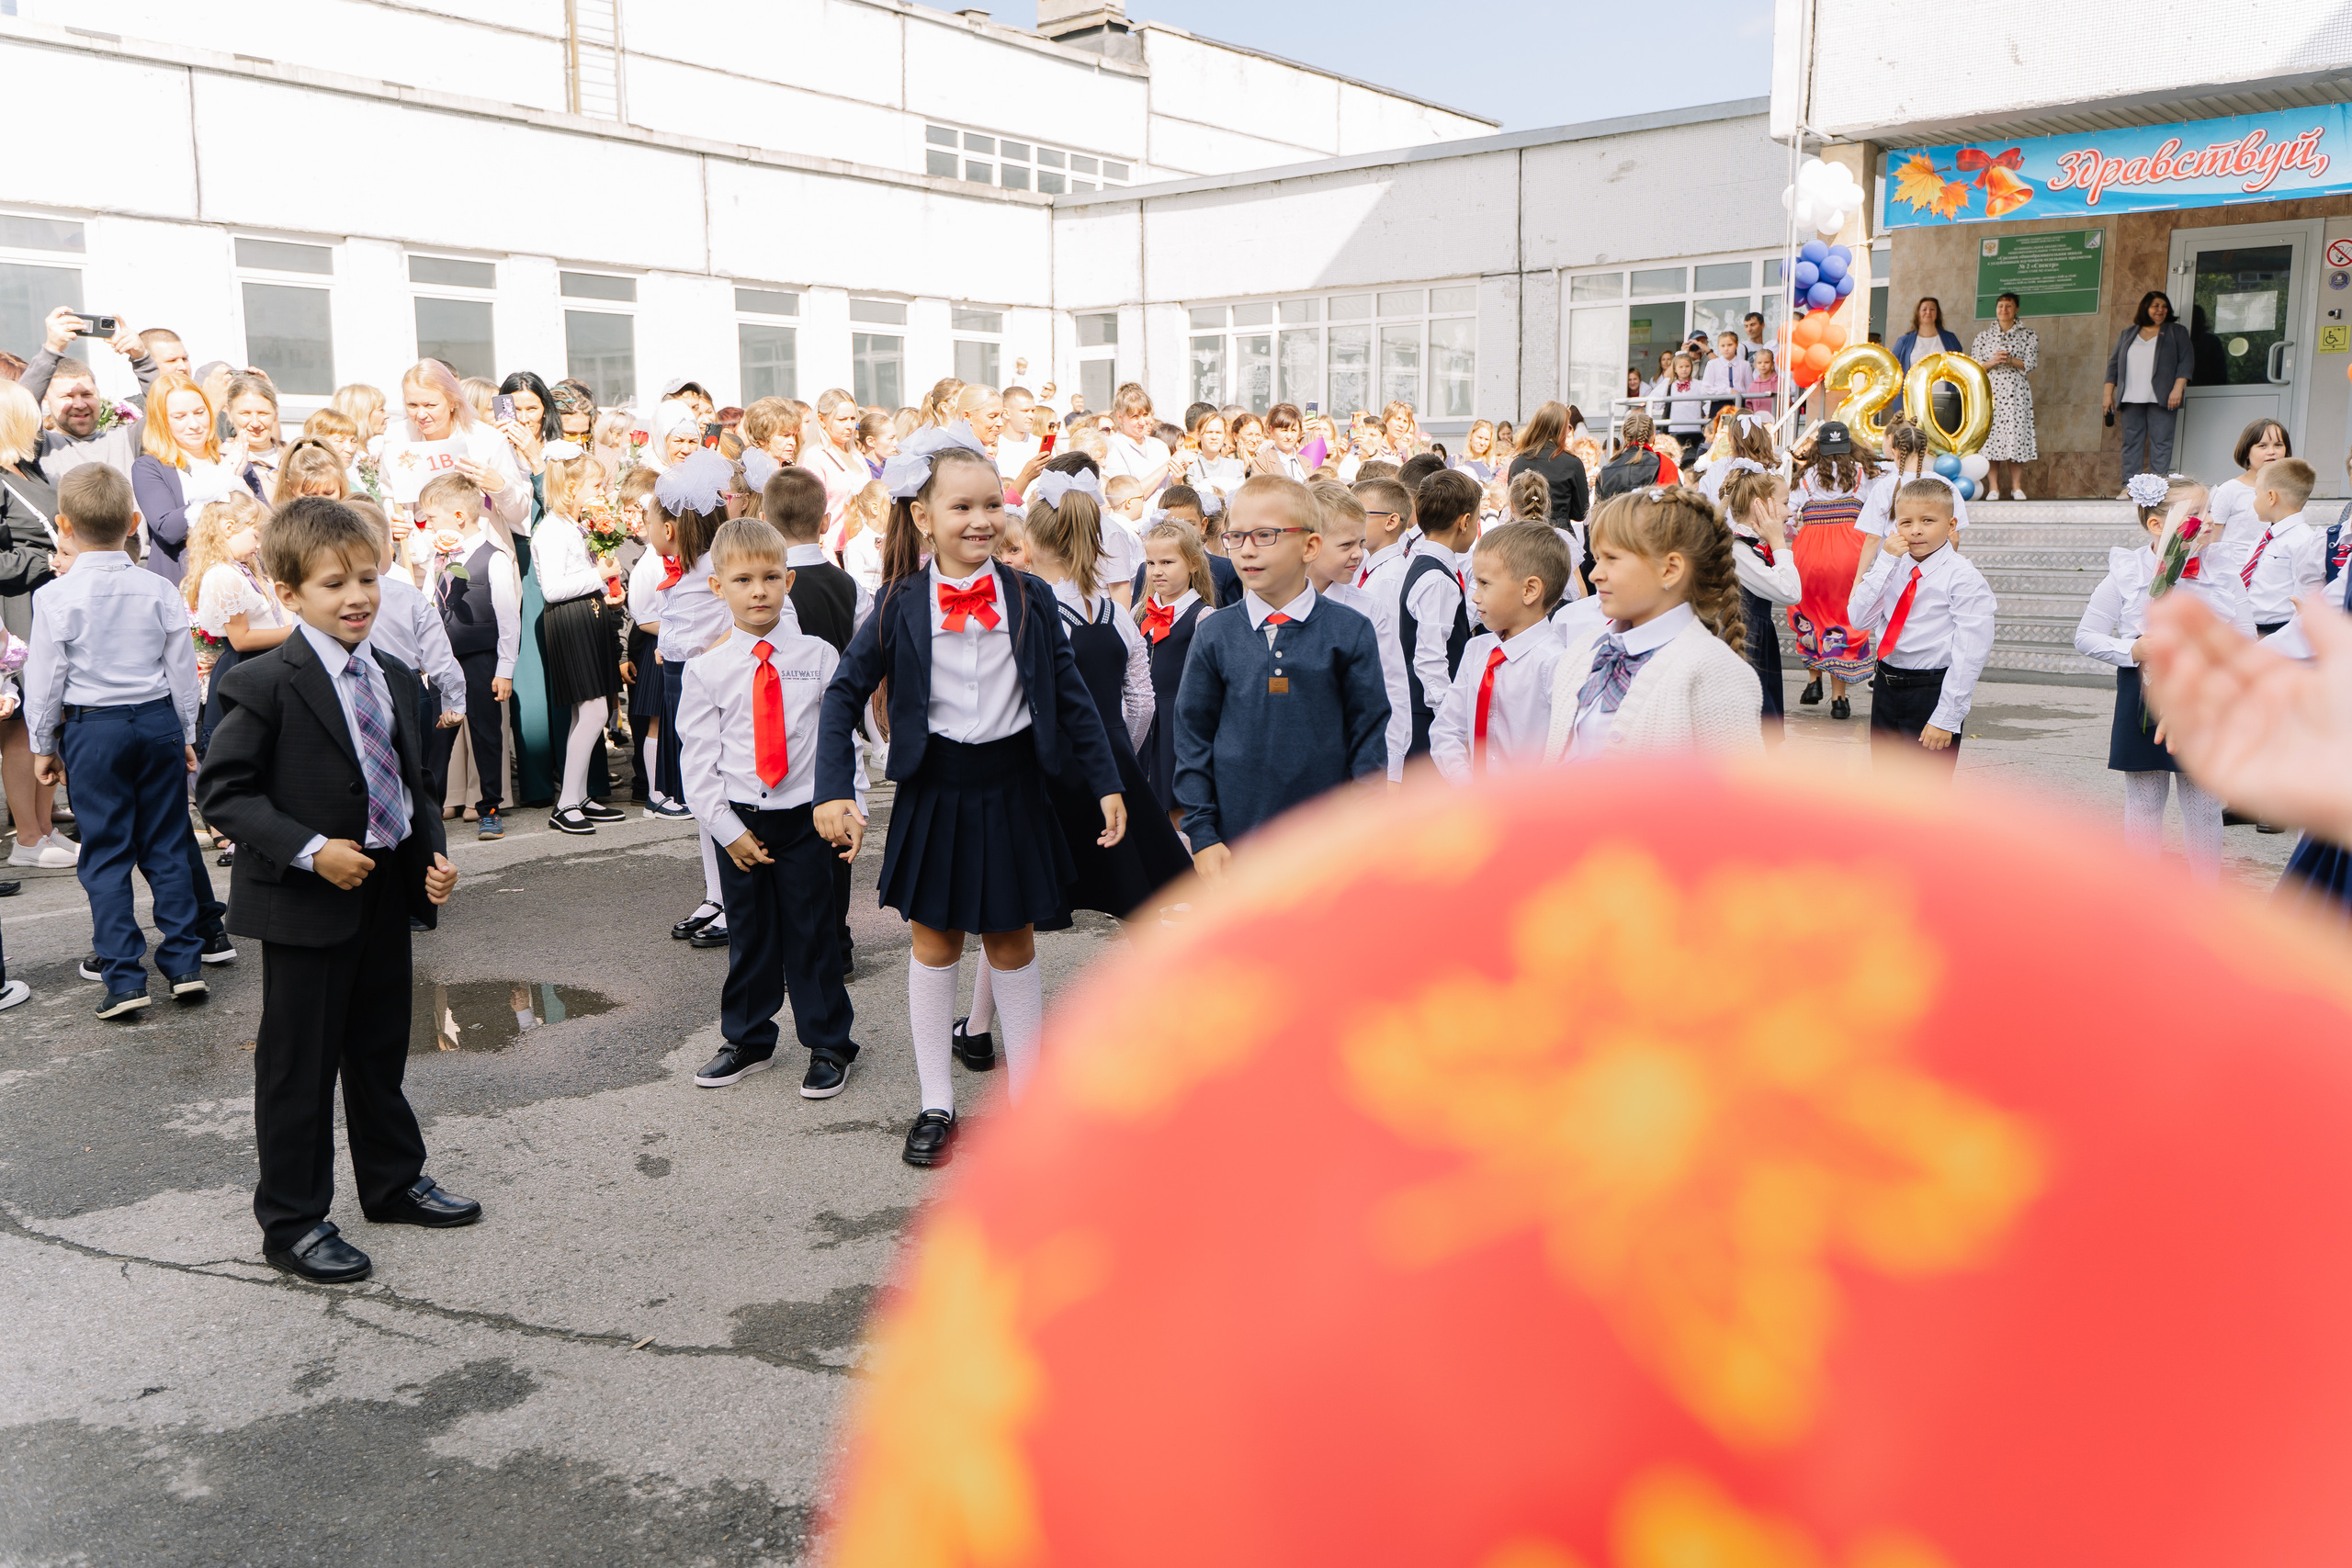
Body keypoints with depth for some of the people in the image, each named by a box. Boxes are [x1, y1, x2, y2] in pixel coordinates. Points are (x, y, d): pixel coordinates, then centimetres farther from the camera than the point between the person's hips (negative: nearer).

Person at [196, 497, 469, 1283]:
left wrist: (432, 852, 0)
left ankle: (394, 1181, 37)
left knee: (381, 1047, 20)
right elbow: (222, 788, -15)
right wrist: (309, 851, -23)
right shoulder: (265, 684, -15)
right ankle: (292, 1223, 20)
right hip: (305, 902, -7)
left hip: (386, 893, 7)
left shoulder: (396, 679, 6)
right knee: (298, 1064, 5)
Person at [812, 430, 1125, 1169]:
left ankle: (1028, 1099, 25)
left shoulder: (1029, 598, -3)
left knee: (1012, 945, 11)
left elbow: (1071, 696, 2)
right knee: (935, 943, 10)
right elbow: (846, 692, -2)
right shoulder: (901, 605, -6)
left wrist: (1106, 784, 1)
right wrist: (834, 790, -12)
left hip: (1012, 788, 0)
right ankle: (936, 1105, 22)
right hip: (935, 792, 0)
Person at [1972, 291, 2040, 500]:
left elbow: (2031, 363, 1)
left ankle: (2016, 487, -2)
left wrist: (2010, 360, -15)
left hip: (2016, 392, 0)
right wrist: (1992, 362, -11)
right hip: (1990, 392, 1)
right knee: (1990, 435, -7)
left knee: (2016, 434, -6)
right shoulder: (1983, 336, 13)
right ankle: (1994, 488, -4)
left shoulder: (2028, 335, 11)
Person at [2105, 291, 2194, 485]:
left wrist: (2178, 388, -11)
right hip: (2131, 399, 3)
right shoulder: (2127, 334, 19)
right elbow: (2113, 364, 17)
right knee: (2132, 442, -2)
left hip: (2161, 399, -3)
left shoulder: (2177, 332, 12)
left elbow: (2186, 361, 3)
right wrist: (2108, 393, 7)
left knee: (2160, 442, -9)